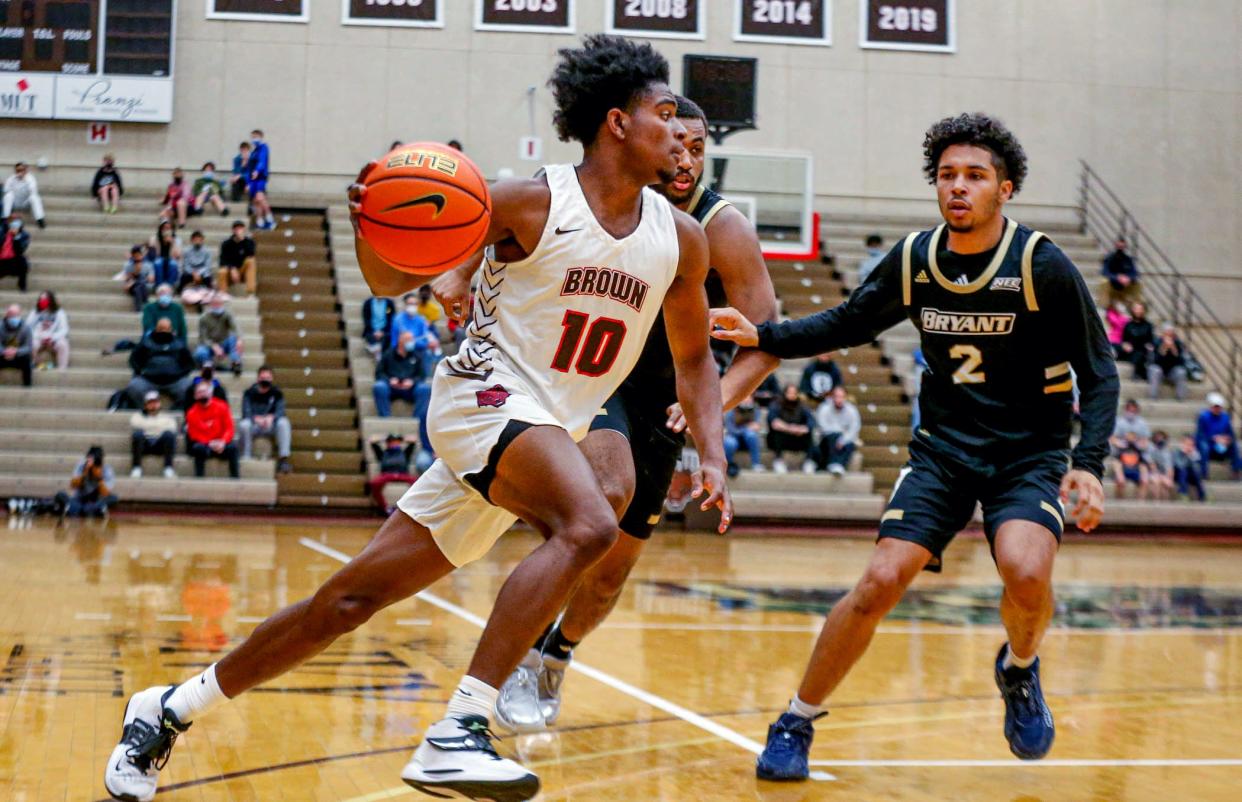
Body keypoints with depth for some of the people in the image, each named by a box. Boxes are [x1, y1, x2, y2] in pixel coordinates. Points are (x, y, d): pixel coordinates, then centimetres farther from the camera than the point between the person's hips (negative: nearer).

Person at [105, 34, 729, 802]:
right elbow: (391, 281, -4)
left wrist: (713, 457, 1)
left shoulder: (680, 239, 3)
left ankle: (172, 709, 20)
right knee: (588, 523, -34)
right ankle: (455, 736, -35)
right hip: (487, 397, -5)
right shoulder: (530, 204, -12)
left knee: (354, 597, 6)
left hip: (550, 433, 6)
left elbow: (694, 358, 16)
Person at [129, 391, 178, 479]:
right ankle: (136, 468, -34)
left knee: (169, 434, -33)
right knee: (137, 433, -34)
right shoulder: (138, 416, 27)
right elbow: (135, 425, 4)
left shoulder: (167, 417, 27)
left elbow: (172, 429, 6)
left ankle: (168, 468, -36)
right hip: (144, 443, 0)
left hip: (160, 444, 0)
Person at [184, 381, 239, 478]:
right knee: (200, 448, -36)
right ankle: (199, 478, -35)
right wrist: (209, 443, -20)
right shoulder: (192, 413, -1)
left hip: (220, 445, 1)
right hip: (203, 444, -1)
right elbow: (194, 435, -4)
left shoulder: (221, 407, 2)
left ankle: (235, 477, -31)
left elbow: (229, 428, -2)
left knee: (232, 447, -31)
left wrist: (222, 442, -21)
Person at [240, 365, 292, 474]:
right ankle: (246, 459, -27)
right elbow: (246, 413, -12)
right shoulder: (249, 393, -2)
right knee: (245, 424, -34)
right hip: (254, 426, -1)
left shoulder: (277, 393, 1)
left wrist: (271, 417, -34)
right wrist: (257, 419, -33)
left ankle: (283, 459, -33)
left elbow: (280, 411, -12)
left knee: (284, 422, -30)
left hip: (271, 425, 1)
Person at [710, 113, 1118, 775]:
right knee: (880, 582, -13)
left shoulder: (1043, 266, -13)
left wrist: (1088, 463, -21)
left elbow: (1099, 374, -8)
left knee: (1026, 573, -29)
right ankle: (796, 724, 4)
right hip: (943, 448, 2)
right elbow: (846, 325, 11)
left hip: (1030, 453, -2)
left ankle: (1019, 670, 6)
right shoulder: (914, 260, -3)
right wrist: (764, 336, -4)